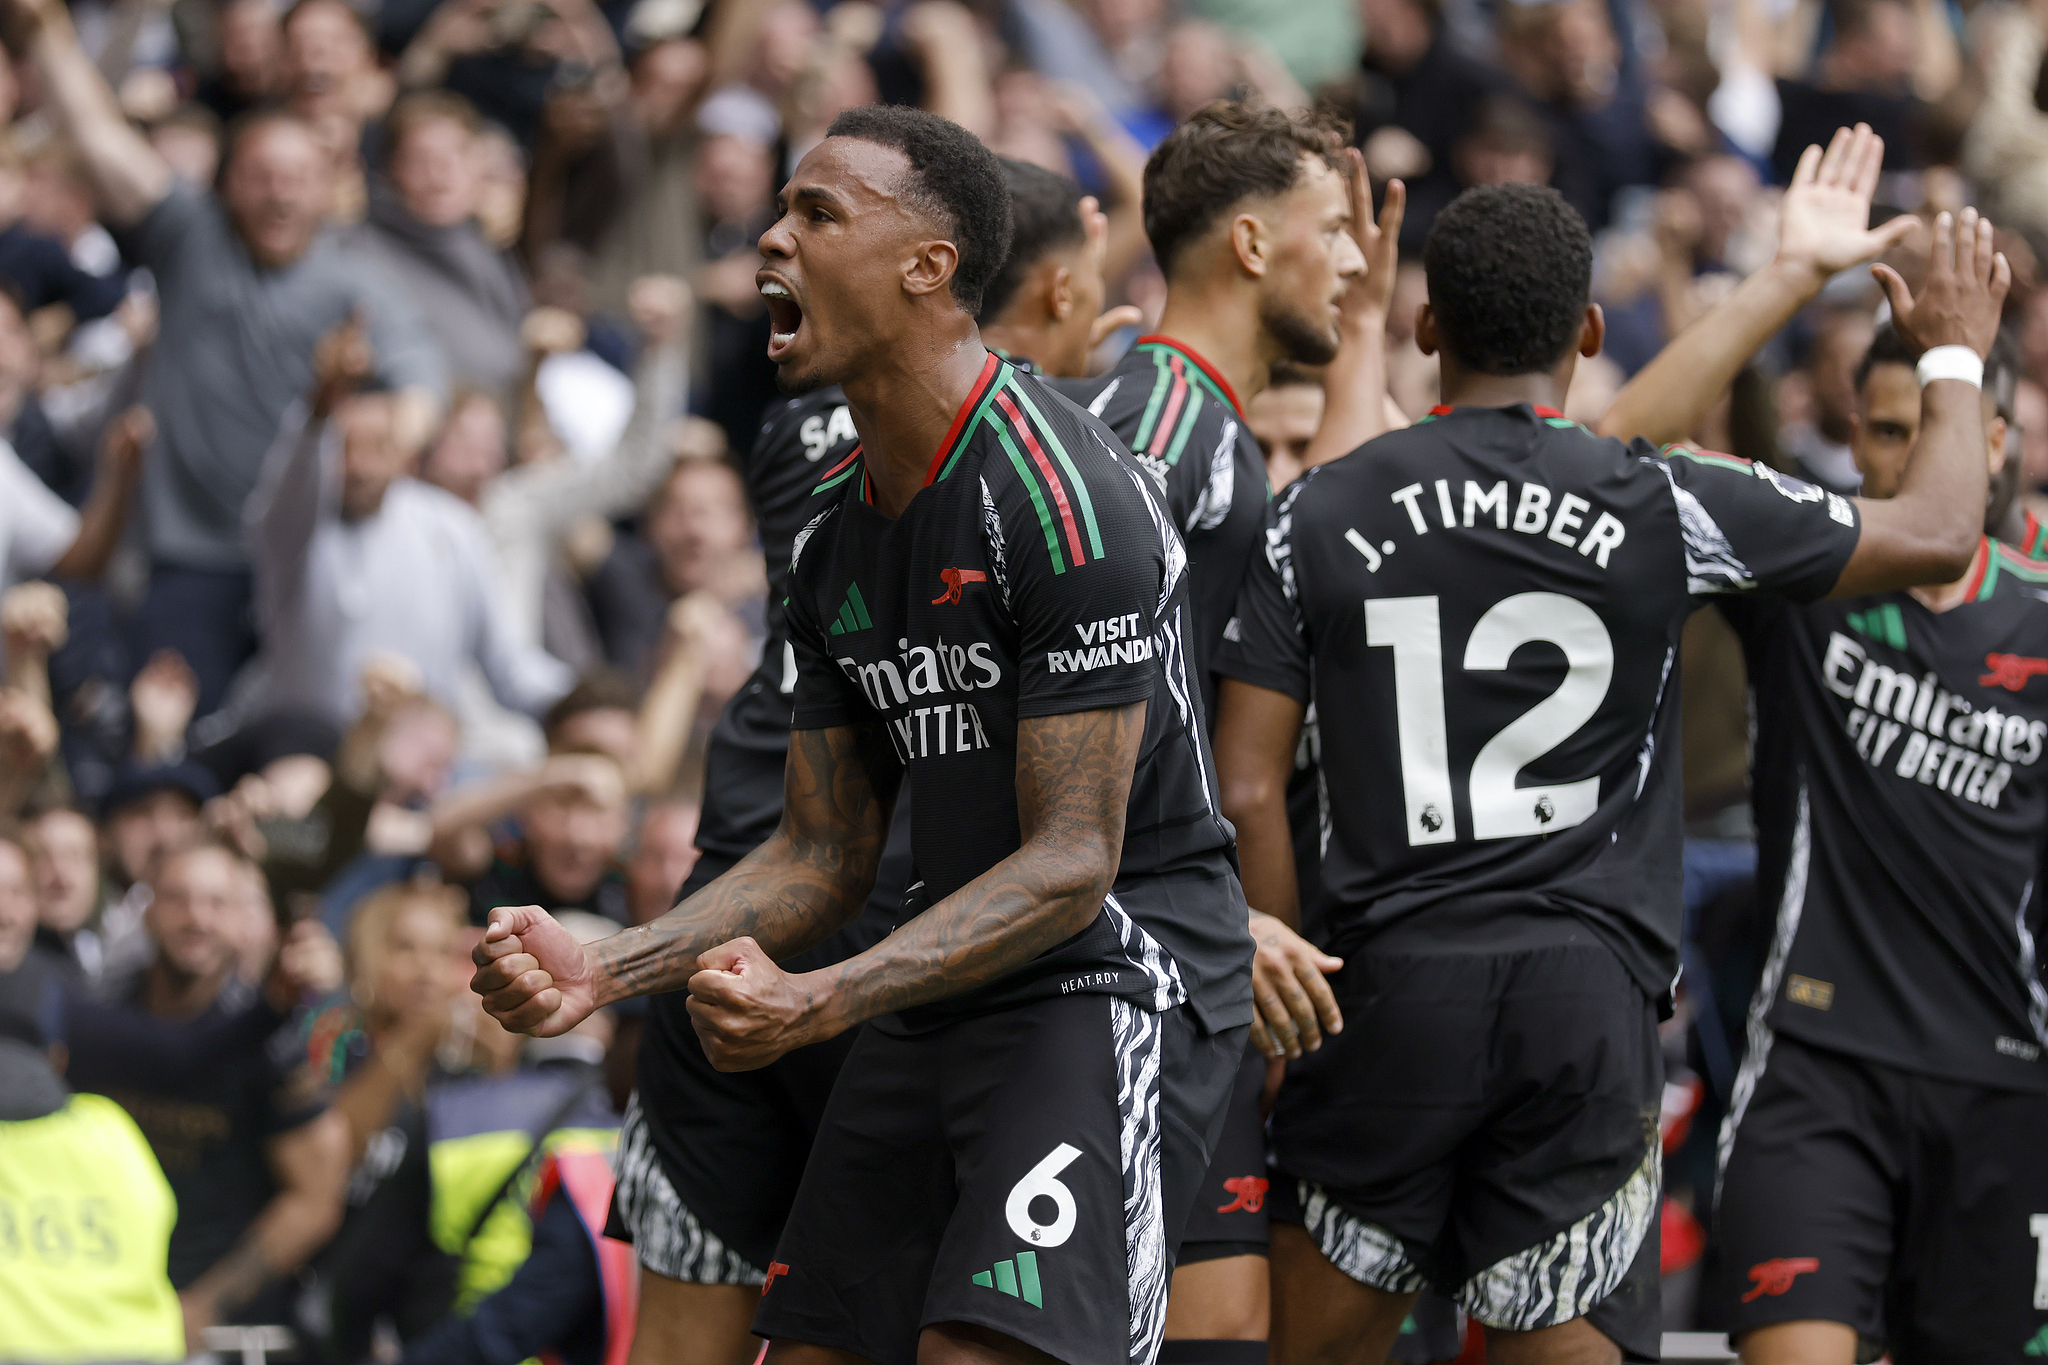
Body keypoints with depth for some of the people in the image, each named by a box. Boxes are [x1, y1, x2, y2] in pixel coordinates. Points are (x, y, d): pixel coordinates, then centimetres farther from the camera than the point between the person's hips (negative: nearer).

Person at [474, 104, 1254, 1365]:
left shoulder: (1058, 495, -18)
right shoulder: (837, 538, 10)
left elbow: (1072, 862, -20)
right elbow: (826, 857, 14)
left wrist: (824, 1003, -30)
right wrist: (600, 974, 0)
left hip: (1115, 974, -9)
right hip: (943, 999, 9)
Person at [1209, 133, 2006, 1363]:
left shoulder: (1319, 515, 3)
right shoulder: (1661, 508, 0)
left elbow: (1249, 791, 1)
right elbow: (1938, 535, 11)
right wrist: (1955, 354, 28)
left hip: (1391, 984, 1)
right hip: (1591, 987, -1)